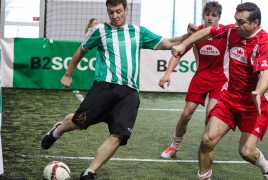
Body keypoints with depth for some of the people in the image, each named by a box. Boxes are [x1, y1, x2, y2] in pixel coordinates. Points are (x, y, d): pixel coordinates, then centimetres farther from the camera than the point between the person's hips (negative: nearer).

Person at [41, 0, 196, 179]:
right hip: (105, 86, -2)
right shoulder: (100, 30, 8)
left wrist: (187, 36, -2)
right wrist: (68, 74, 26)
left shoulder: (138, 32, 15)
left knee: (118, 135, -13)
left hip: (129, 92, 2)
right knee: (78, 121, -7)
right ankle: (57, 130, 30)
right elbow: (81, 51, 21)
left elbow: (166, 43, 14)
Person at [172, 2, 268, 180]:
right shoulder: (233, 30, -4)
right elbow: (208, 32, 15)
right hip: (230, 97, 6)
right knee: (208, 139, -5)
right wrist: (183, 44, 7)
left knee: (246, 151, -12)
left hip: (254, 104, -5)